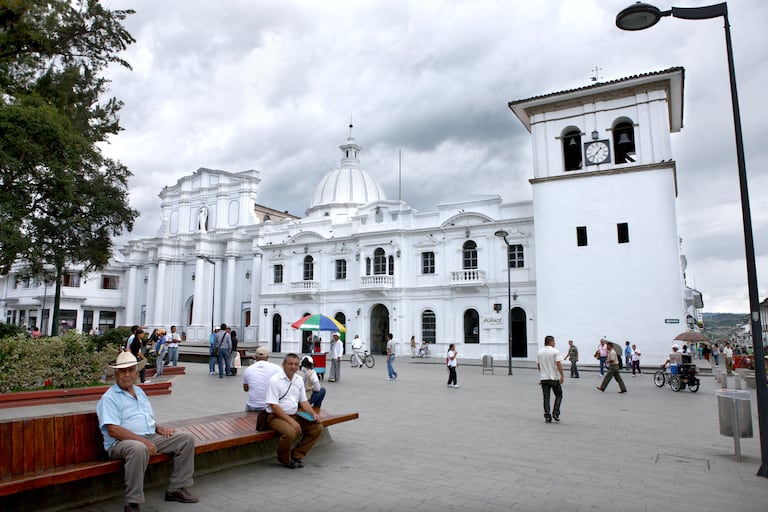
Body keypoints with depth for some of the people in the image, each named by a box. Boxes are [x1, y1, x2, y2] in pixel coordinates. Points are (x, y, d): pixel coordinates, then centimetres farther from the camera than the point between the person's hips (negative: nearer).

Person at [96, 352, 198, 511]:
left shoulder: (139, 391, 20)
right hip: (121, 442, -8)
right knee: (139, 449, -42)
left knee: (186, 438, -4)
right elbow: (113, 430, -18)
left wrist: (159, 428, 5)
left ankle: (176, 489, 3)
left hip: (151, 438, 8)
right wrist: (143, 440, -24)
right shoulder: (109, 398, -6)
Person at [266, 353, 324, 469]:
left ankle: (297, 455, 5)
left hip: (294, 415, 7)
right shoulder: (275, 380, -14)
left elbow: (303, 401, 14)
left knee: (317, 427, -9)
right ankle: (284, 459, -4)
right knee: (290, 432, -35)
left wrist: (313, 413, -4)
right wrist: (291, 421, -24)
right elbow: (274, 406, -19)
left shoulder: (299, 380, 9)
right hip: (276, 416, -7)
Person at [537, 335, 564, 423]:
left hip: (543, 378, 4)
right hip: (554, 377, -4)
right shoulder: (555, 351, -9)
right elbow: (558, 364, -16)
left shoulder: (539, 352, 8)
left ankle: (547, 416, 2)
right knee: (558, 395, 11)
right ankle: (555, 413, 1)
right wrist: (562, 375, -13)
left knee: (546, 397, 5)